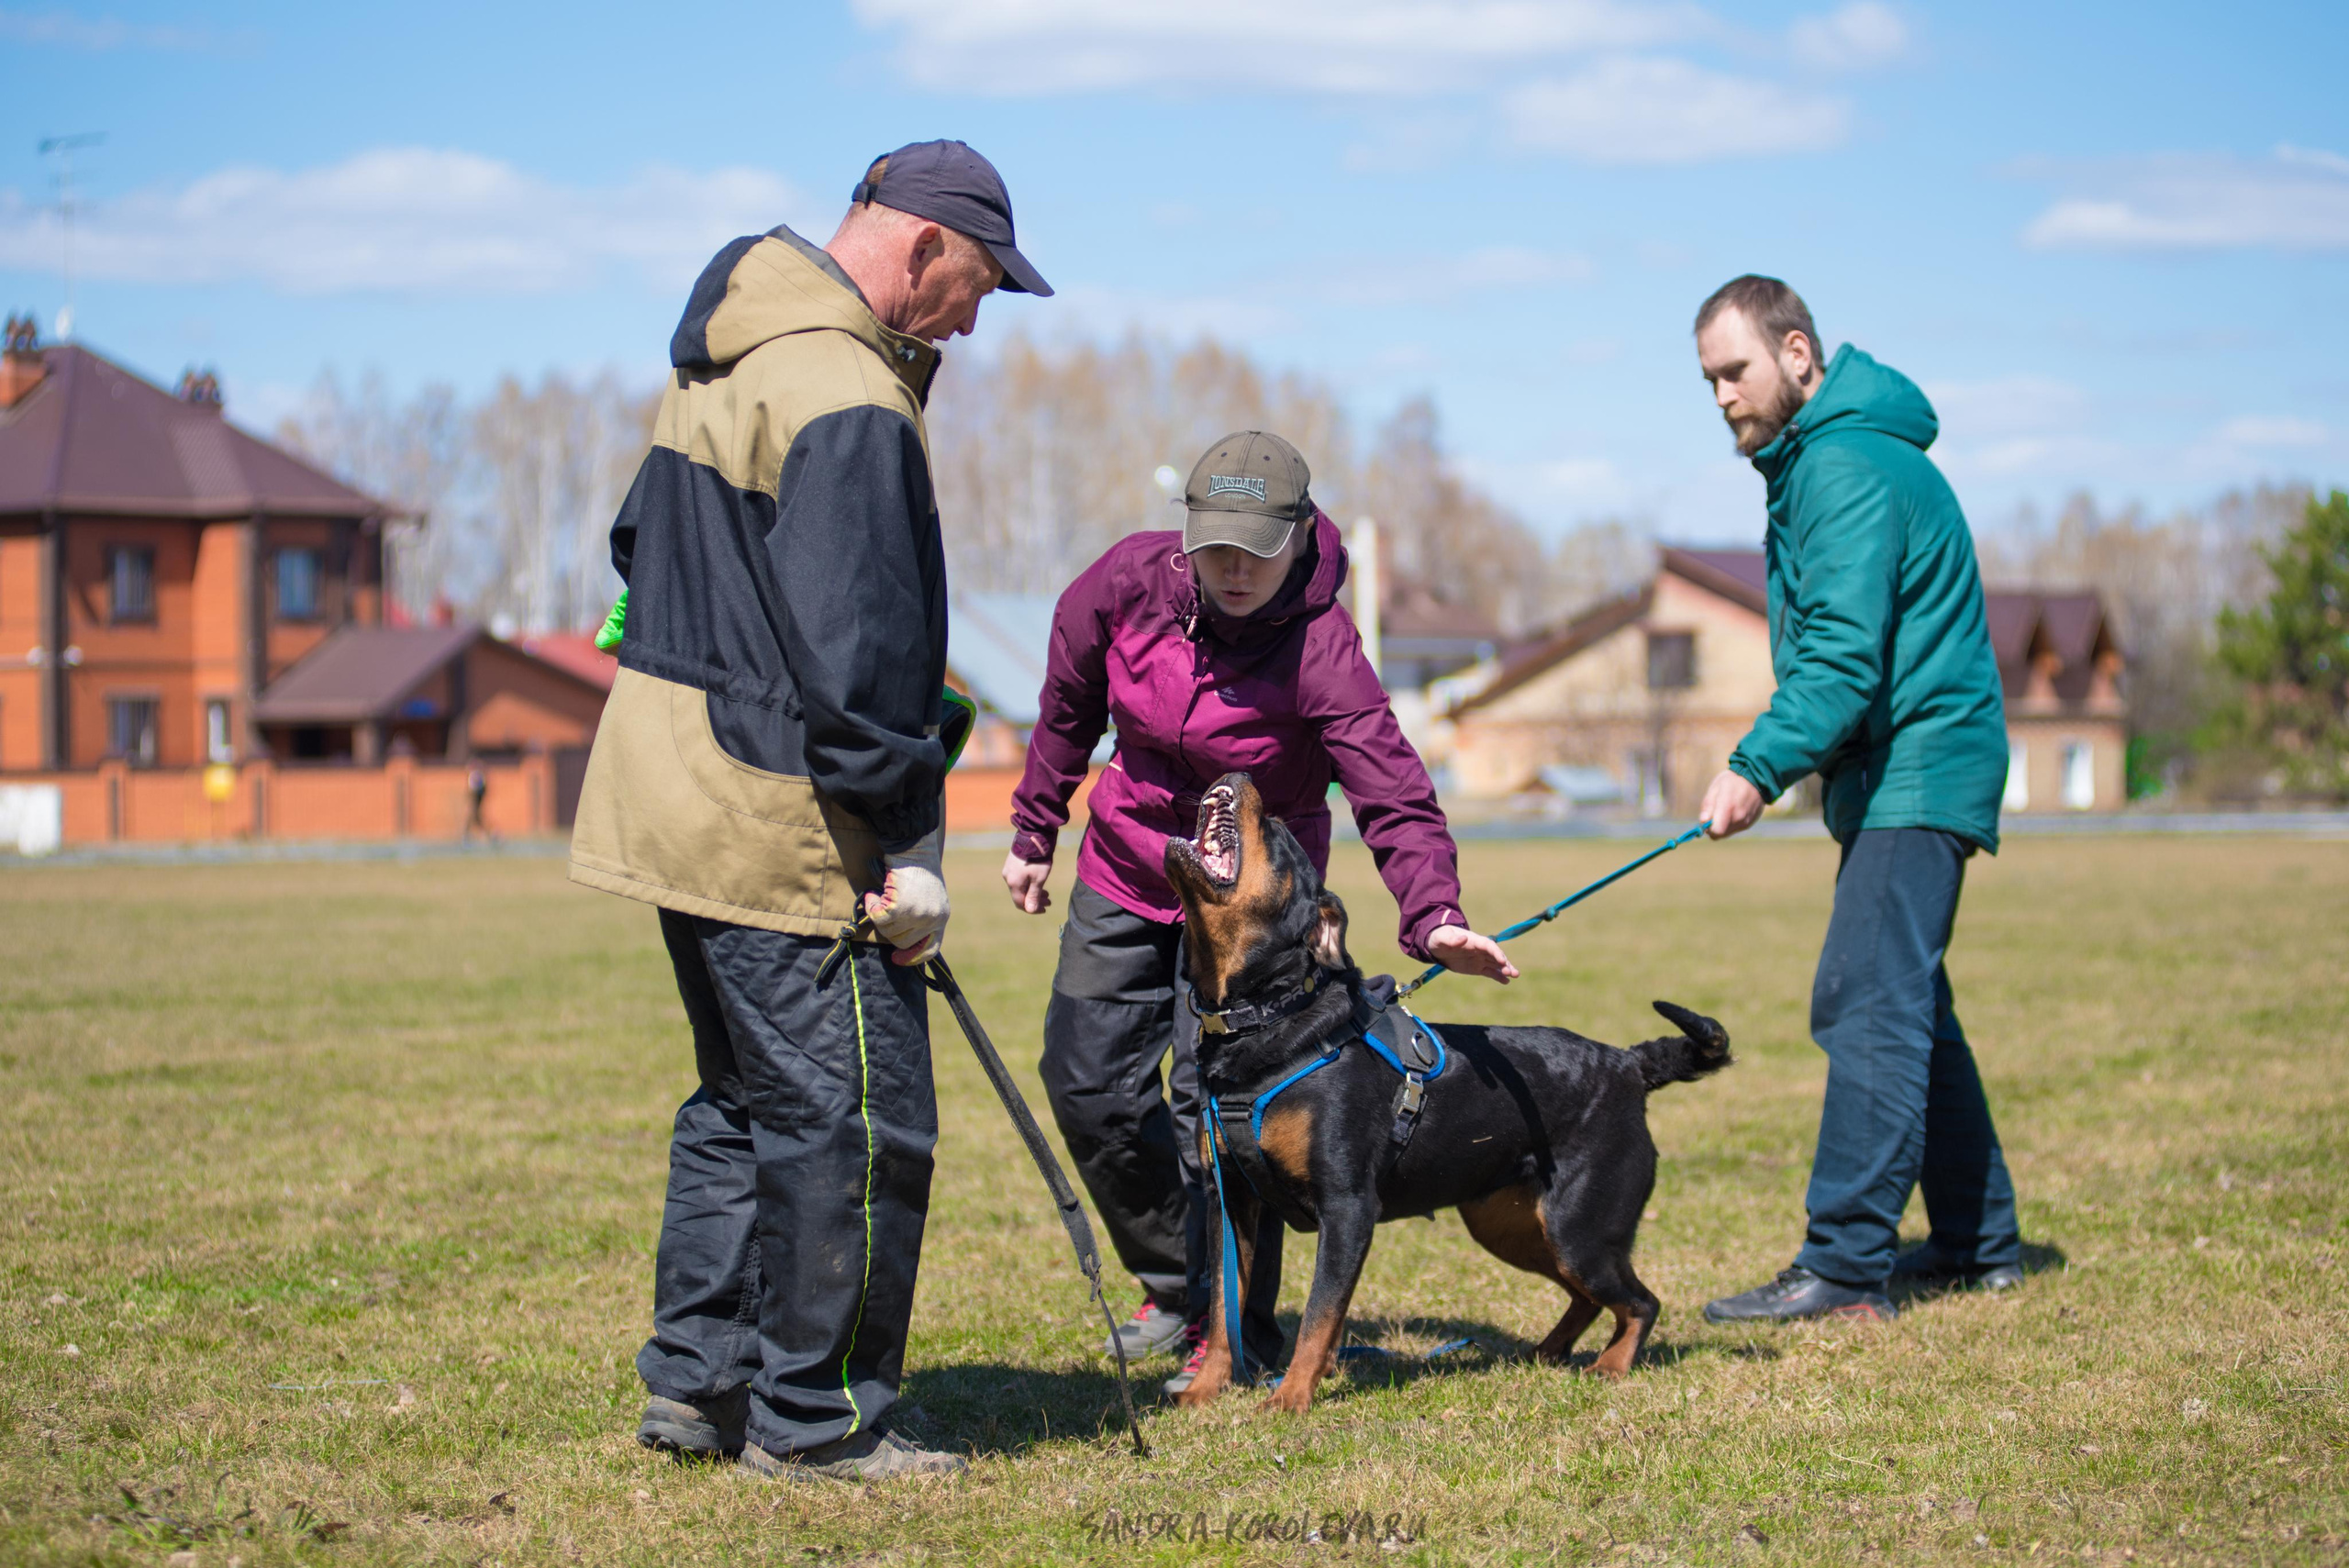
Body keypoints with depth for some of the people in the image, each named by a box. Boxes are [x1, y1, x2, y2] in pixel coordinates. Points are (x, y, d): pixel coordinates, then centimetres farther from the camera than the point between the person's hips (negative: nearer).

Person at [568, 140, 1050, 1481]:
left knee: (750, 1097, 20)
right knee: (856, 1119, -2)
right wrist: (911, 844, -18)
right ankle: (813, 1419, 5)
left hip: (674, 799, 10)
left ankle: (699, 1378, 25)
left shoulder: (721, 361, 13)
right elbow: (854, 654, -23)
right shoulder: (849, 402, -19)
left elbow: (644, 544, 24)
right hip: (781, 819, -10)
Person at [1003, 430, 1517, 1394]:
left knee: (1213, 1099, -12)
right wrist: (1033, 831, 11)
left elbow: (1395, 800, -30)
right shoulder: (1130, 581, -16)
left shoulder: (1324, 653, -27)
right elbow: (1070, 700, 3)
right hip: (1124, 873, 5)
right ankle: (1174, 1281, 28)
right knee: (1087, 1084, 6)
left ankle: (1235, 1333, 4)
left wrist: (1433, 917, -46)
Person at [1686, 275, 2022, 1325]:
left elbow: (1843, 655, -26)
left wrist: (1758, 767, -29)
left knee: (1866, 1006, -15)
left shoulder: (1850, 467, -17)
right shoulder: (1818, 460, 17)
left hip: (1916, 779, -11)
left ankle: (1845, 1267, -17)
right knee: (1908, 1010, 16)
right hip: (1894, 776, 11)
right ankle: (1978, 1241, 24)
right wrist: (1775, 765, 15)